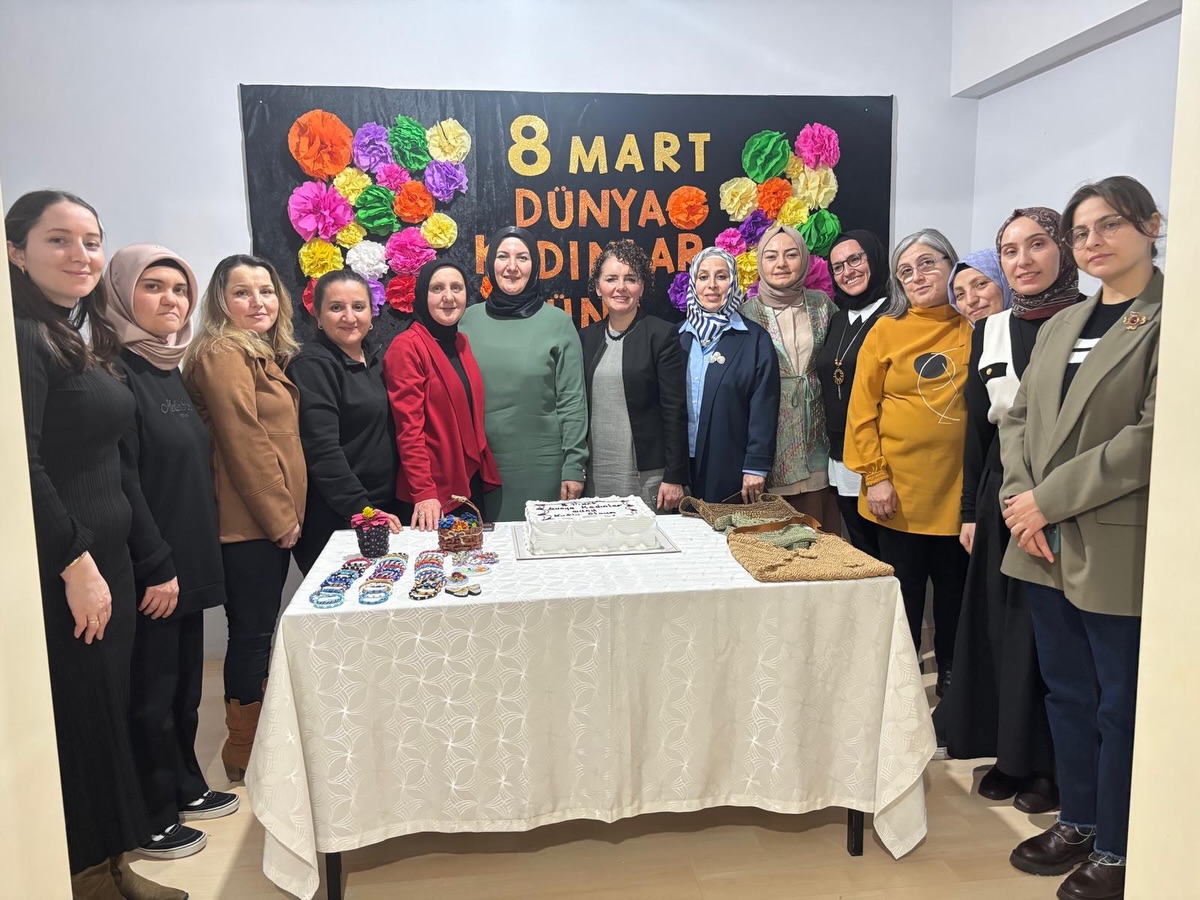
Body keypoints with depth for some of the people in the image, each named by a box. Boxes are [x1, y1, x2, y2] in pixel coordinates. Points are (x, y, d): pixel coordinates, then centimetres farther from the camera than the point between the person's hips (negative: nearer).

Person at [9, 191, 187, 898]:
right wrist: (75, 562, -19)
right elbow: (24, 468, -21)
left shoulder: (85, 340, 13)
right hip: (60, 571, -8)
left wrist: (101, 560, 14)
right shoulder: (25, 340, -14)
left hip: (103, 555, 8)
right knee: (76, 723, 3)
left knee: (108, 710, 15)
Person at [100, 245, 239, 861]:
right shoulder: (114, 371, -14)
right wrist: (156, 565, -19)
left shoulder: (170, 371, 13)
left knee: (185, 683, 17)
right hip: (149, 569, -8)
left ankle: (186, 787, 33)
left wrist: (194, 555, 14)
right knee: (151, 692, 5)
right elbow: (121, 481, -19)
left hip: (188, 560, 8)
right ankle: (150, 820, 20)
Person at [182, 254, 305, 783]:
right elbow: (244, 445, -18)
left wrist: (286, 513, 14)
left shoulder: (262, 354, 17)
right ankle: (246, 754, 16)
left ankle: (256, 739, 31)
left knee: (256, 633, 17)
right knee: (253, 634, 1)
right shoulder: (223, 355, -13)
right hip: (250, 523, -9)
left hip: (271, 520, 9)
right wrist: (281, 518, -14)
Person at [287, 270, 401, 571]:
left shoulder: (375, 356, 11)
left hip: (384, 509, 7)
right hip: (334, 520, -7)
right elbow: (322, 450, -20)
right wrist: (360, 510, -23)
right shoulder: (312, 365, -12)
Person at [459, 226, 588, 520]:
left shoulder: (558, 322, -2)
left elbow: (573, 401, -2)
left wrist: (574, 466, -6)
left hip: (542, 464, -2)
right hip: (480, 464, 2)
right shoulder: (469, 319, 4)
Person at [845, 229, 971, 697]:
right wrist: (875, 476, -7)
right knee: (904, 588, 9)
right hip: (901, 489, -1)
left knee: (954, 585, 13)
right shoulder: (887, 331, 0)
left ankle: (950, 673, 33)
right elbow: (862, 410, -2)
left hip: (959, 487, 1)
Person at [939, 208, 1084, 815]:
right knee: (1002, 628, 10)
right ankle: (1011, 753, 27)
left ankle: (1051, 764, 21)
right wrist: (970, 510, 9)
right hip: (1002, 498, 4)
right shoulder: (990, 331, 9)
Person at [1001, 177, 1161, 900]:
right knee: (1067, 692, 17)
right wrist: (1020, 497, -5)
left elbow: (1154, 435, -17)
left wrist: (1050, 498, -16)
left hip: (1118, 551, -6)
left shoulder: (1169, 320, -8)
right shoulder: (1062, 324, 14)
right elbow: (1018, 419, 11)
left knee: (1119, 704, 7)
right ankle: (1078, 823, 34)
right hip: (1046, 544, 6)